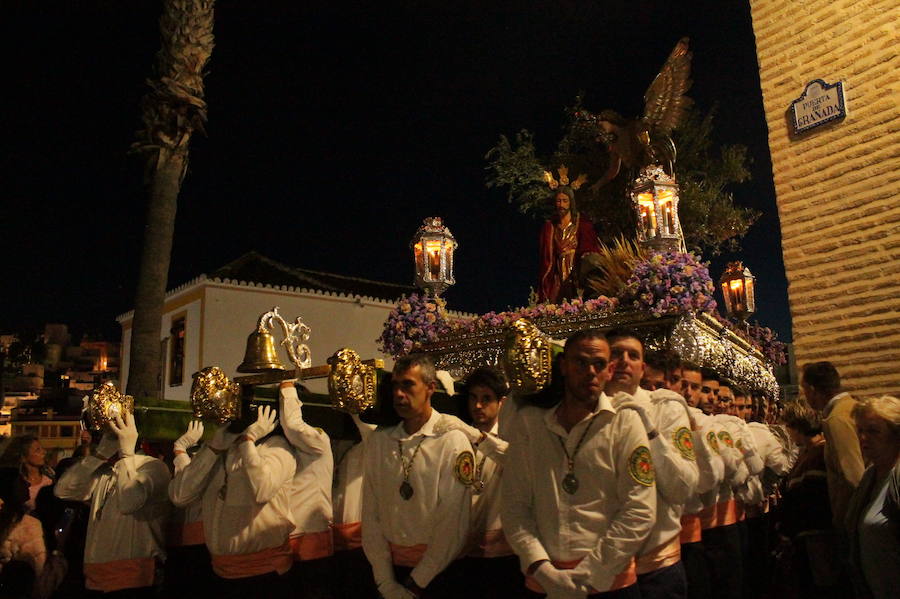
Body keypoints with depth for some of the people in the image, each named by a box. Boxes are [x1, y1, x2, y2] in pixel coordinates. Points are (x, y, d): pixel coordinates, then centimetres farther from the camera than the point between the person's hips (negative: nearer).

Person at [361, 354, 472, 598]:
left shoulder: (452, 441, -13)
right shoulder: (378, 440, 0)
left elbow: (452, 522, -15)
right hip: (389, 566, 3)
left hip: (436, 572, -3)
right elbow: (371, 513, -2)